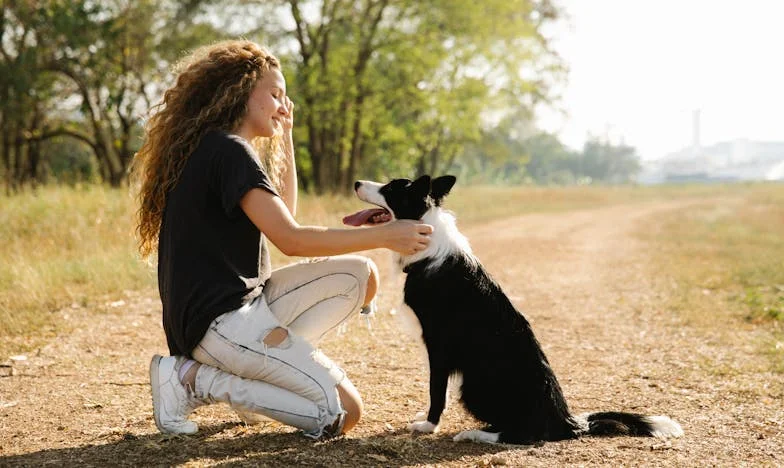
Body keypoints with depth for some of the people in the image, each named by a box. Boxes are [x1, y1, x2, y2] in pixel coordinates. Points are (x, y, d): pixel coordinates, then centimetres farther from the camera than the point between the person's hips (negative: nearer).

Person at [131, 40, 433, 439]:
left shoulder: (212, 150, 17)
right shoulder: (227, 151, -14)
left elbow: (283, 214, 25)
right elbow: (291, 239, -20)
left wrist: (285, 134, 19)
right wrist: (383, 235, -15)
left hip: (242, 305, 10)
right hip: (219, 320, -10)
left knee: (359, 275, 9)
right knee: (342, 414, -13)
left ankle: (252, 373, 3)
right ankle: (195, 379, -7)